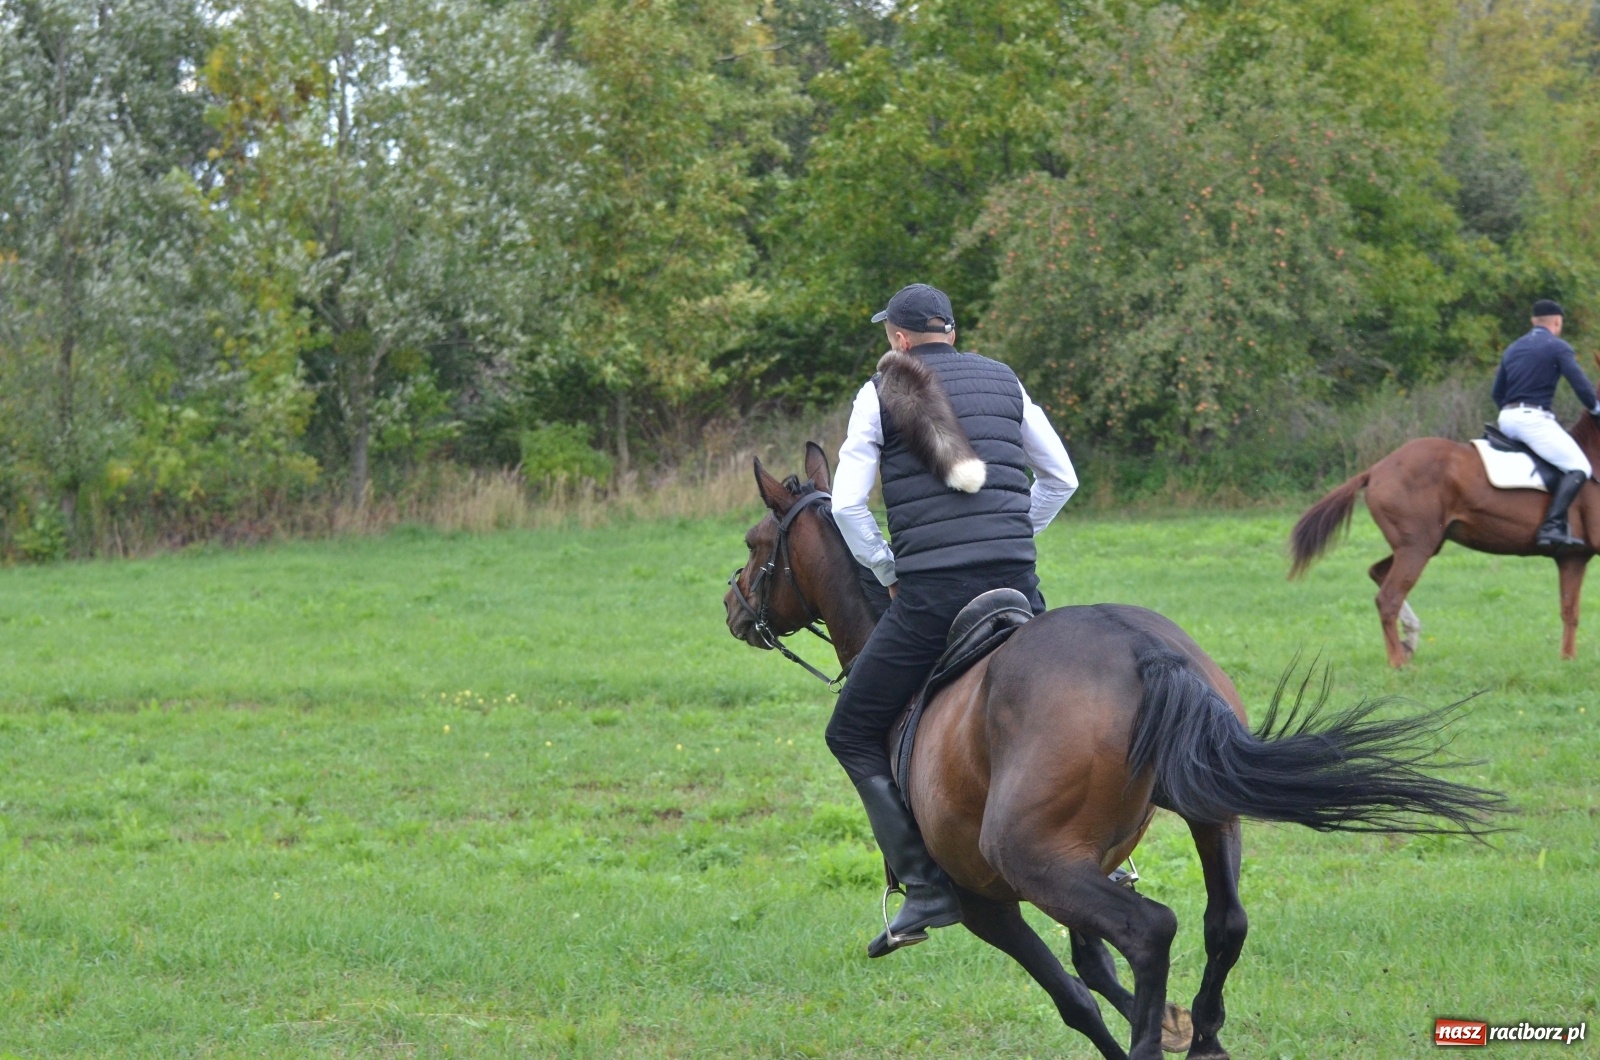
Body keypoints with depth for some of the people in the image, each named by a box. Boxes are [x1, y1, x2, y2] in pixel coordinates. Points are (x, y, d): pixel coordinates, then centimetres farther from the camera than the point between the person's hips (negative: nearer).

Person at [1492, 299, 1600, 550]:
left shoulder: (1513, 349, 21)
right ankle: (1552, 526, -29)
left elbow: (1497, 393, 24)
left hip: (1507, 419, 8)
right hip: (1534, 418, -8)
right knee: (1578, 468, -12)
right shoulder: (1557, 347, -1)